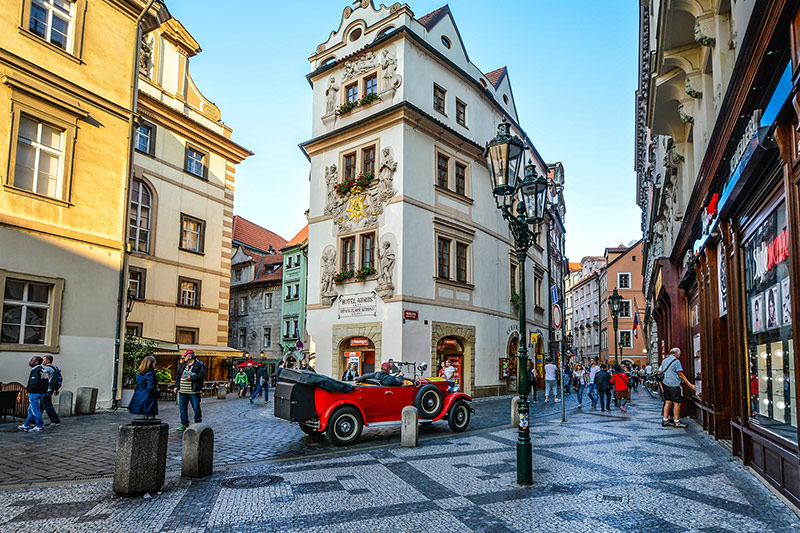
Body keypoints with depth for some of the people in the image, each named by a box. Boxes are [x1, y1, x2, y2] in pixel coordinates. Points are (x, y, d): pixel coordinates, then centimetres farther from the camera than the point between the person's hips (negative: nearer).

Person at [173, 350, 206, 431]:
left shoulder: (199, 364, -5)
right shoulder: (183, 364, 15)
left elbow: (202, 375, -13)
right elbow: (178, 375, 20)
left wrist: (192, 377, -20)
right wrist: (176, 386, 13)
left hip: (194, 391, -6)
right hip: (182, 391, 6)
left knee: (196, 408, 0)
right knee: (182, 408, 9)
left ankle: (198, 424, 13)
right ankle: (184, 424, 21)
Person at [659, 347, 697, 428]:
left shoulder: (664, 361, 15)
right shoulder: (676, 361, -7)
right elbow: (681, 375, -8)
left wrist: (661, 386, 19)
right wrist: (690, 385, -5)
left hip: (665, 384, 7)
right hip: (674, 385, -7)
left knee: (668, 402, 9)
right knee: (677, 403, -3)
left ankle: (665, 420, 8)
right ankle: (676, 422, -3)